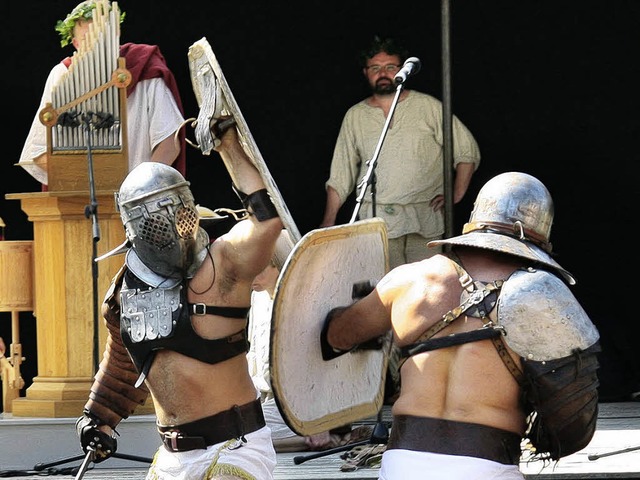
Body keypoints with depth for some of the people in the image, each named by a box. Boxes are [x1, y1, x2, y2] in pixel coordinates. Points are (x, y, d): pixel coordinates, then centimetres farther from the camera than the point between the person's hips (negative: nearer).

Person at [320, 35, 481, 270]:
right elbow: (340, 177, 16)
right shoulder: (355, 116, 13)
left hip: (425, 221, -1)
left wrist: (456, 195, 2)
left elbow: (468, 151, 10)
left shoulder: (428, 107, 7)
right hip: (377, 222, 1)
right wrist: (328, 223, 8)